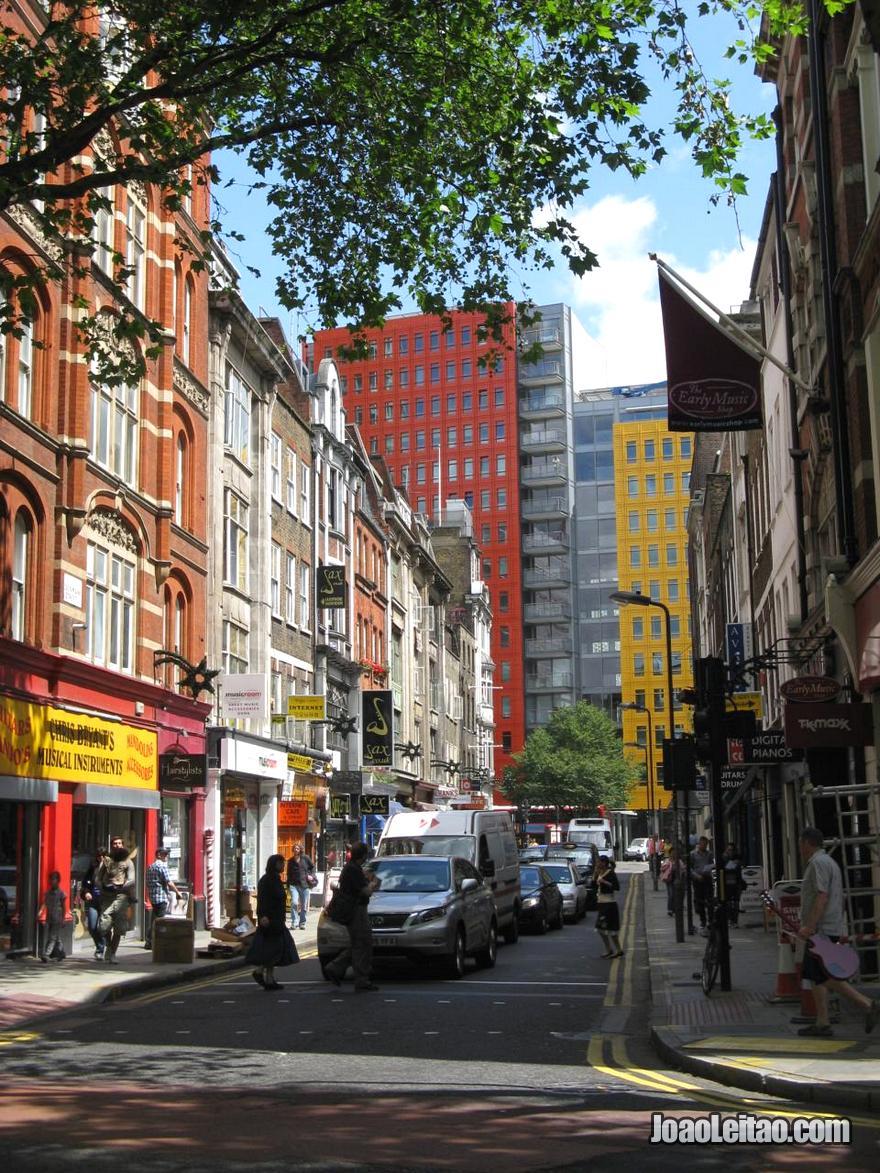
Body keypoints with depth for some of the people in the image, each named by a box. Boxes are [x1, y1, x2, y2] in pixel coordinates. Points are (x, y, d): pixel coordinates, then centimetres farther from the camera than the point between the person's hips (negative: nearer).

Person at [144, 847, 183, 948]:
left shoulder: (150, 867, 15)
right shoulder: (162, 866, -12)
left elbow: (147, 884, 20)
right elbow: (169, 883, -17)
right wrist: (177, 892, -6)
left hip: (152, 897, 8)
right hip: (162, 897, -8)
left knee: (153, 920, 14)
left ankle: (149, 942, 17)